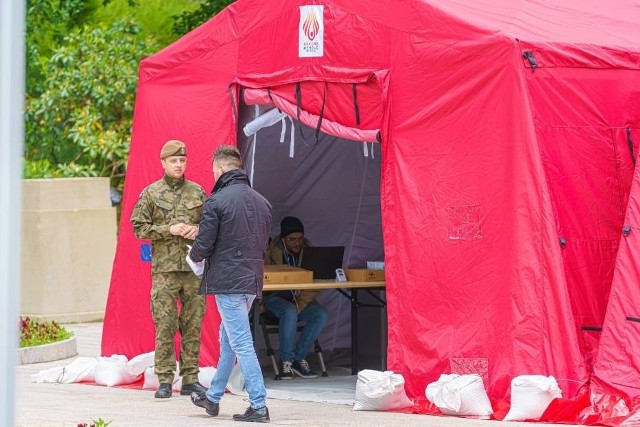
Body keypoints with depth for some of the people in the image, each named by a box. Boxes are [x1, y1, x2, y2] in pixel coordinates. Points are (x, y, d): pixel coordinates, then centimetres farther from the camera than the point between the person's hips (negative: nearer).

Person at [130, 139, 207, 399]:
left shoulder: (197, 192, 10)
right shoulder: (151, 194, 3)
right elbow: (138, 228, 0)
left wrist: (197, 229, -5)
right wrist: (169, 229, -11)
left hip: (195, 267, 3)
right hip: (164, 268, -2)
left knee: (193, 325, 4)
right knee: (164, 326, -5)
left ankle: (190, 379, 10)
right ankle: (165, 381, 0)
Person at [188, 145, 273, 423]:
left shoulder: (217, 201, -12)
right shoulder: (261, 202, 11)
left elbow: (203, 246, -12)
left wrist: (194, 256, 10)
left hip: (227, 281, -8)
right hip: (252, 280, 8)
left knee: (241, 343, -7)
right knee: (227, 338, 19)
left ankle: (259, 406, -10)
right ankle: (213, 397, 29)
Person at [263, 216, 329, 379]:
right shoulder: (272, 252, -9)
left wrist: (301, 303, -17)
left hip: (301, 299, 4)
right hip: (275, 297, -4)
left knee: (321, 315, -23)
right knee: (290, 312, -36)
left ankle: (298, 358, -14)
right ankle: (286, 360, -22)